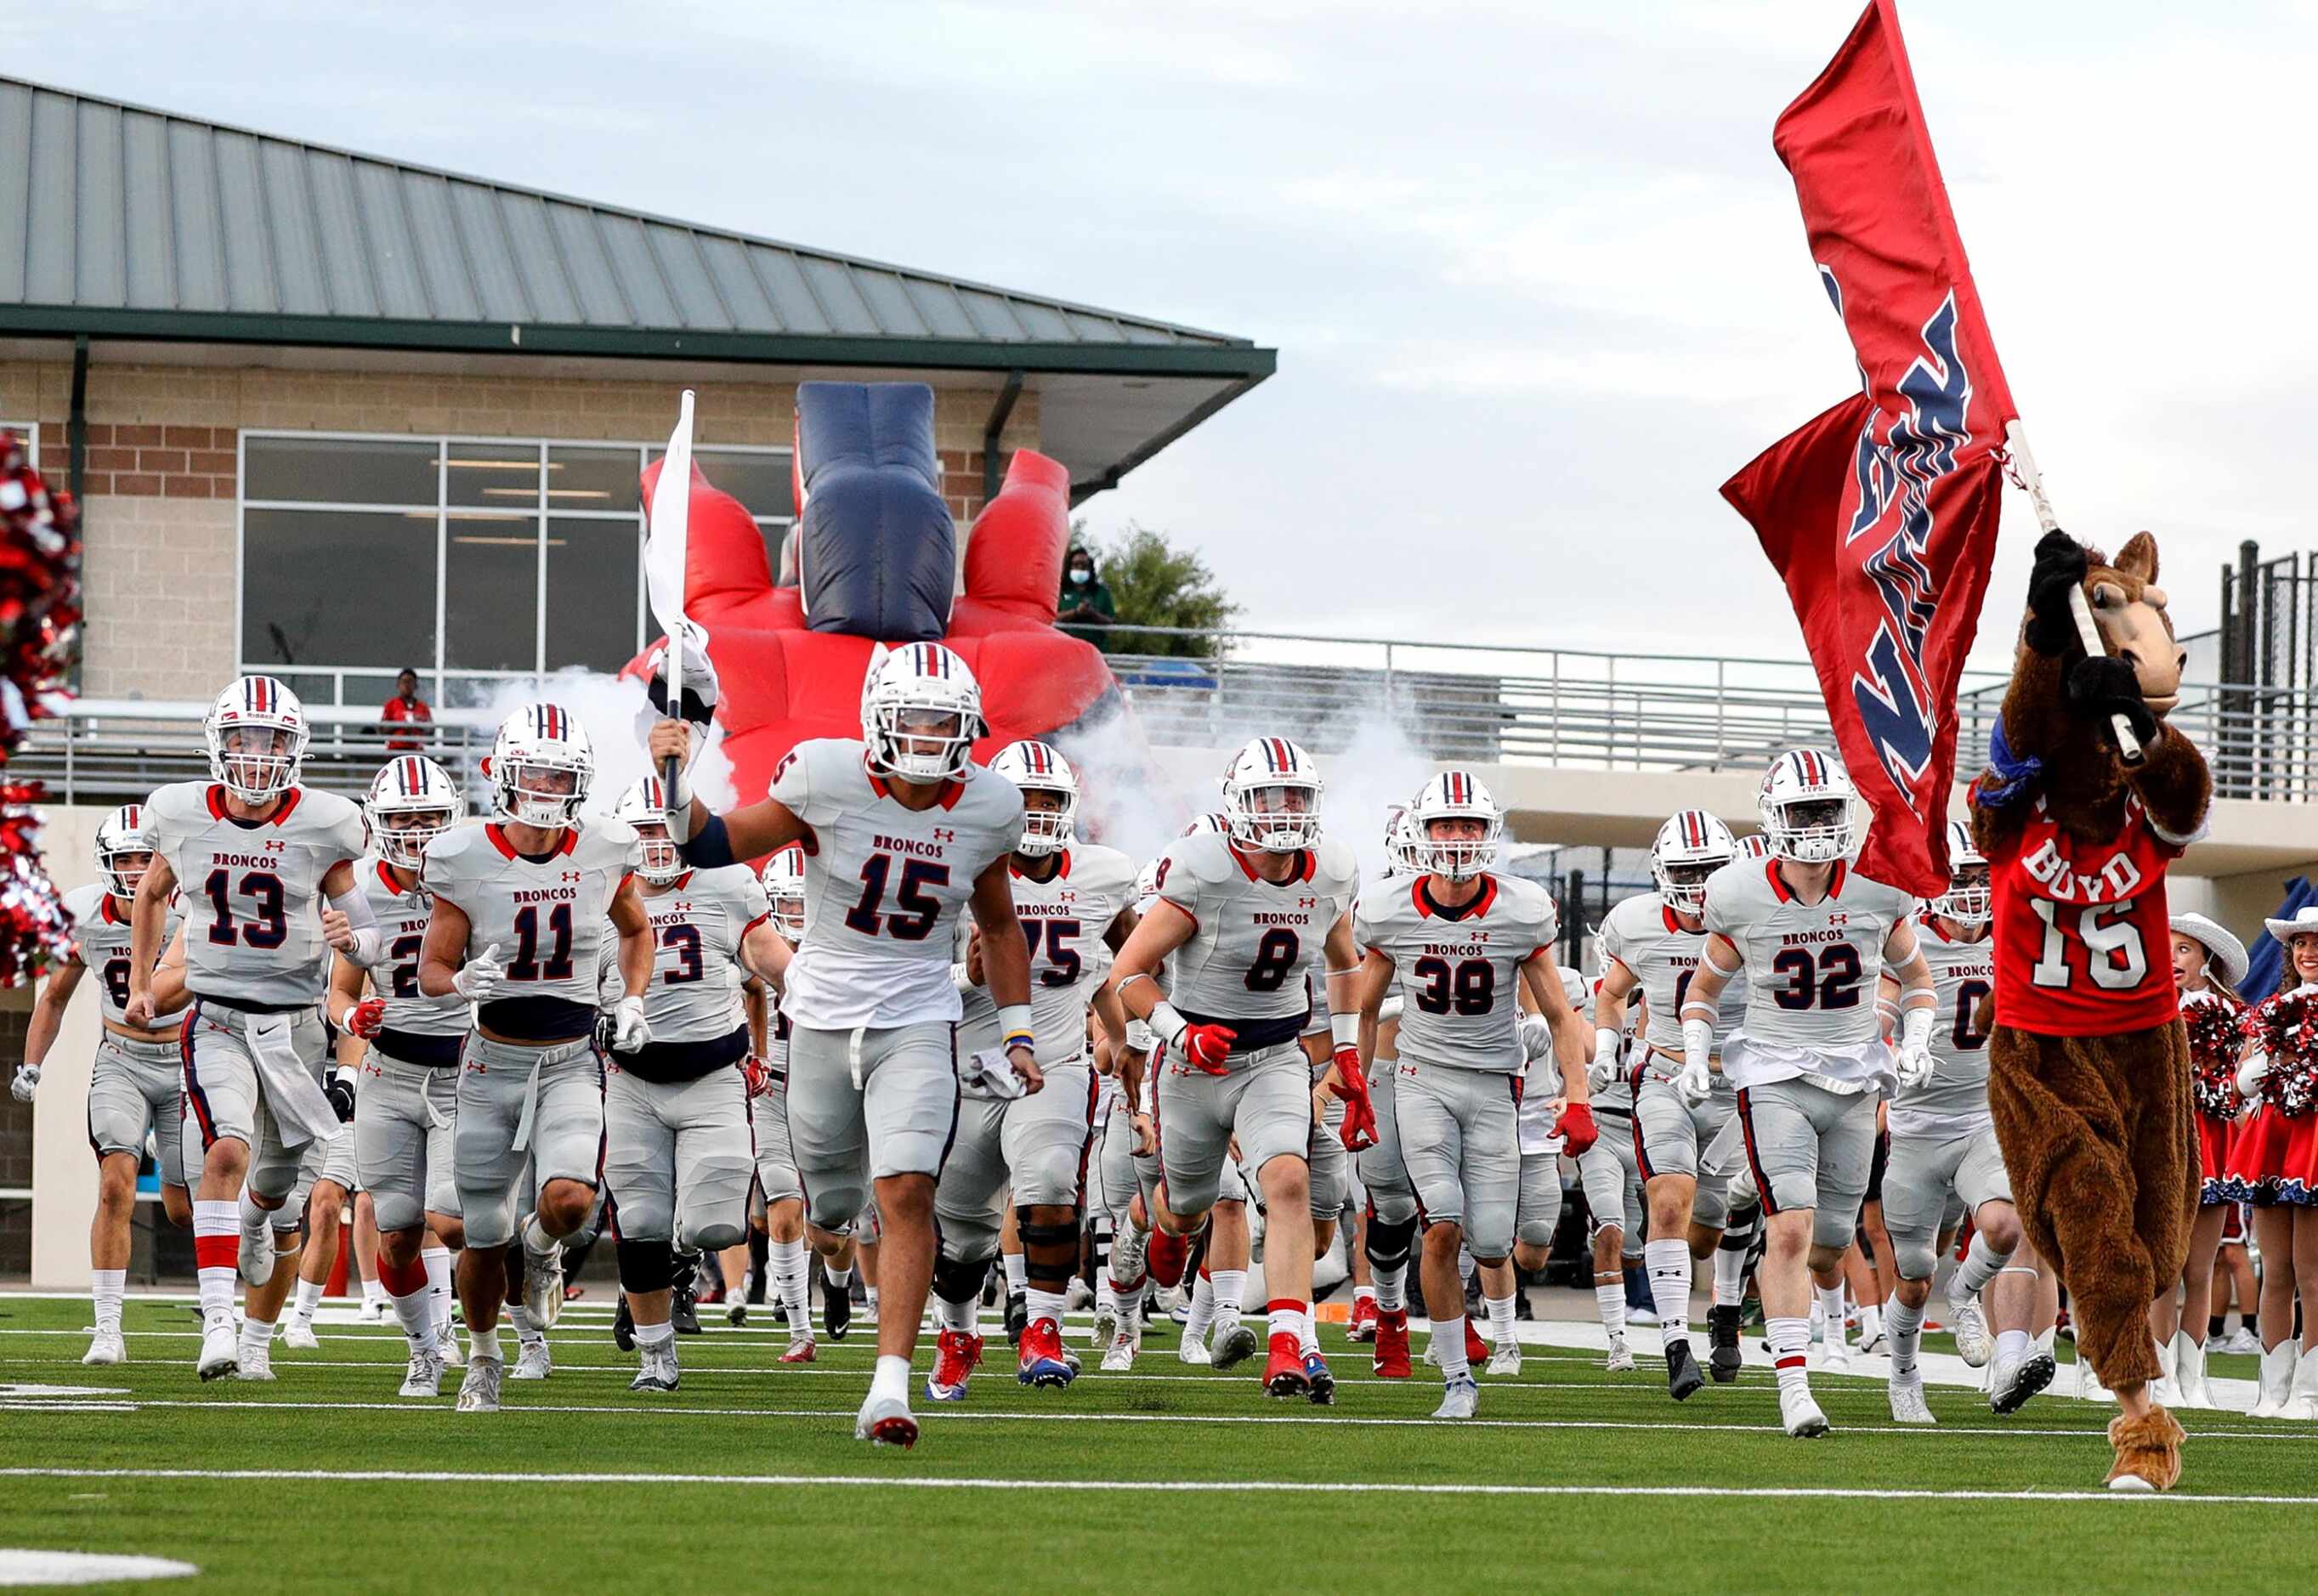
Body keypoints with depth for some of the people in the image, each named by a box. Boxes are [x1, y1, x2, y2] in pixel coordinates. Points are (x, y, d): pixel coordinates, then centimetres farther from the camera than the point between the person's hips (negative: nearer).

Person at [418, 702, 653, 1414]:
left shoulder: (603, 853, -5)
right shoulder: (466, 861, -10)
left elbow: (636, 932, 17)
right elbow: (431, 970, -3)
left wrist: (632, 1002, 2)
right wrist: (463, 983, -24)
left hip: (573, 1061, 0)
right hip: (493, 1060, 0)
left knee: (569, 1199, -25)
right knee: (483, 1239, 4)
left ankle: (540, 1245, 14)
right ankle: (483, 1356, 34)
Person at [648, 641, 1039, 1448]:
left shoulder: (987, 807, -4)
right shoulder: (826, 779, -14)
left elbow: (999, 926, 14)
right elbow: (716, 846, -2)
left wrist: (1018, 1032, 11)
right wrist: (678, 785, -20)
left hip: (918, 1024, 0)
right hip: (824, 1016, 0)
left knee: (907, 1192, -19)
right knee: (830, 1210, 12)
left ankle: (889, 1389, -20)